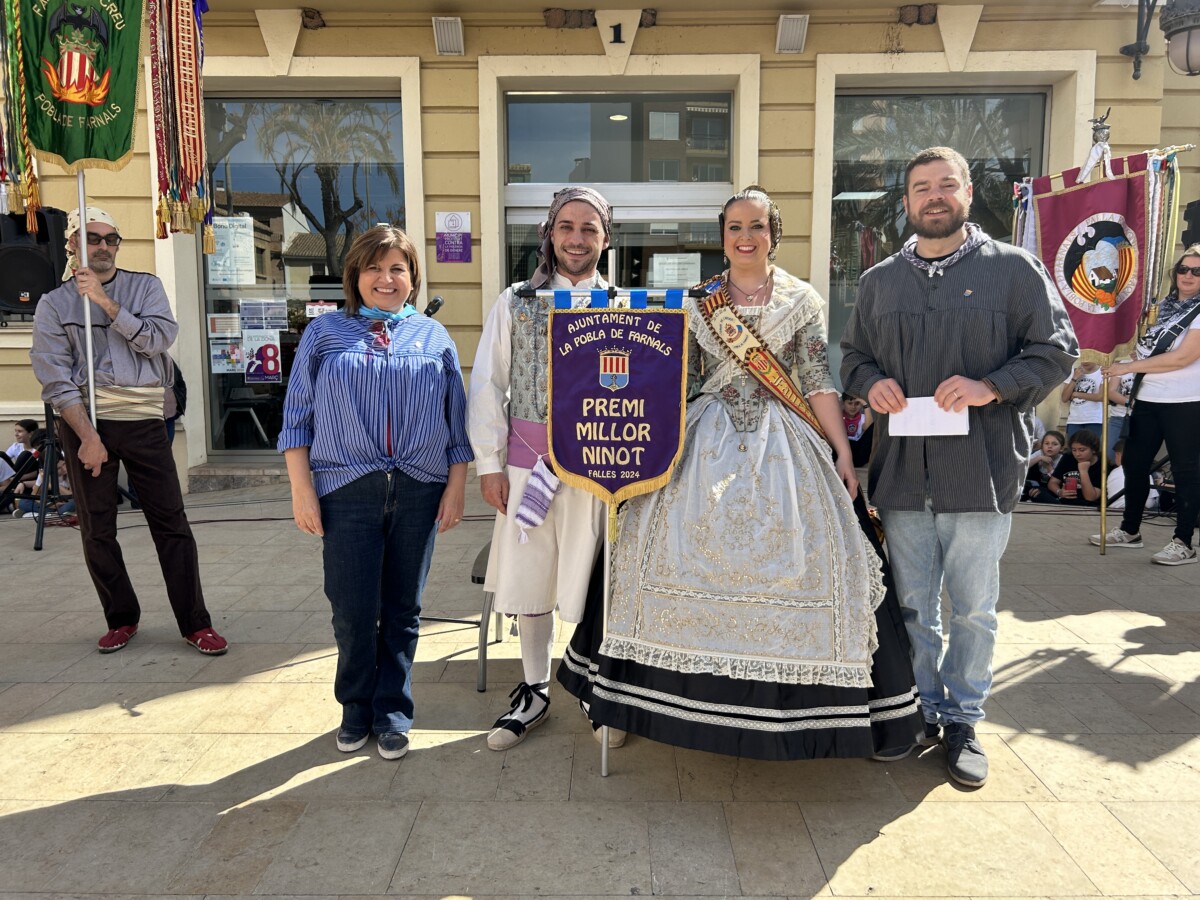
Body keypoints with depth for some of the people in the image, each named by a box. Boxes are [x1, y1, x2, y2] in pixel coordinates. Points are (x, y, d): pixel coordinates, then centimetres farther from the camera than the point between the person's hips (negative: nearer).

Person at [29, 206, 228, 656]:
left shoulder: (145, 286, 9)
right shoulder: (54, 303, 6)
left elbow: (159, 338, -8)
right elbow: (54, 377, -3)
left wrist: (106, 303, -14)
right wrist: (87, 435, -13)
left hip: (143, 419, 0)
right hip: (84, 420, 1)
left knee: (171, 522, -3)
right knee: (97, 530, 7)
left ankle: (195, 623, 3)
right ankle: (121, 618, 23)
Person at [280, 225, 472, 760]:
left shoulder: (434, 337, 10)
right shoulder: (324, 334, 8)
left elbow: (456, 420, 10)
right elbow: (297, 416, 5)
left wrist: (457, 485, 3)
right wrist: (301, 489, -2)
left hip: (419, 492, 1)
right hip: (347, 491, -1)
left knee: (403, 609, 9)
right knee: (353, 610, 1)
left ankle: (392, 711, 26)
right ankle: (355, 707, 26)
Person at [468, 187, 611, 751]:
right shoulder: (515, 303, 6)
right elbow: (487, 386, 5)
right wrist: (489, 464, 0)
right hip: (529, 462, 1)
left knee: (593, 581, 5)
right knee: (526, 580, 9)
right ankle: (534, 692, 28)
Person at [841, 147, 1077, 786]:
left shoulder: (1013, 269, 4)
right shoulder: (879, 280, 14)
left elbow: (1057, 349, 1)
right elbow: (853, 353, 20)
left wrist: (990, 387, -15)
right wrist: (871, 383, -3)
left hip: (980, 471, -3)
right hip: (902, 470, 3)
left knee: (973, 607, 7)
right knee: (912, 605, 11)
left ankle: (964, 722, 24)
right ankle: (923, 711, 29)